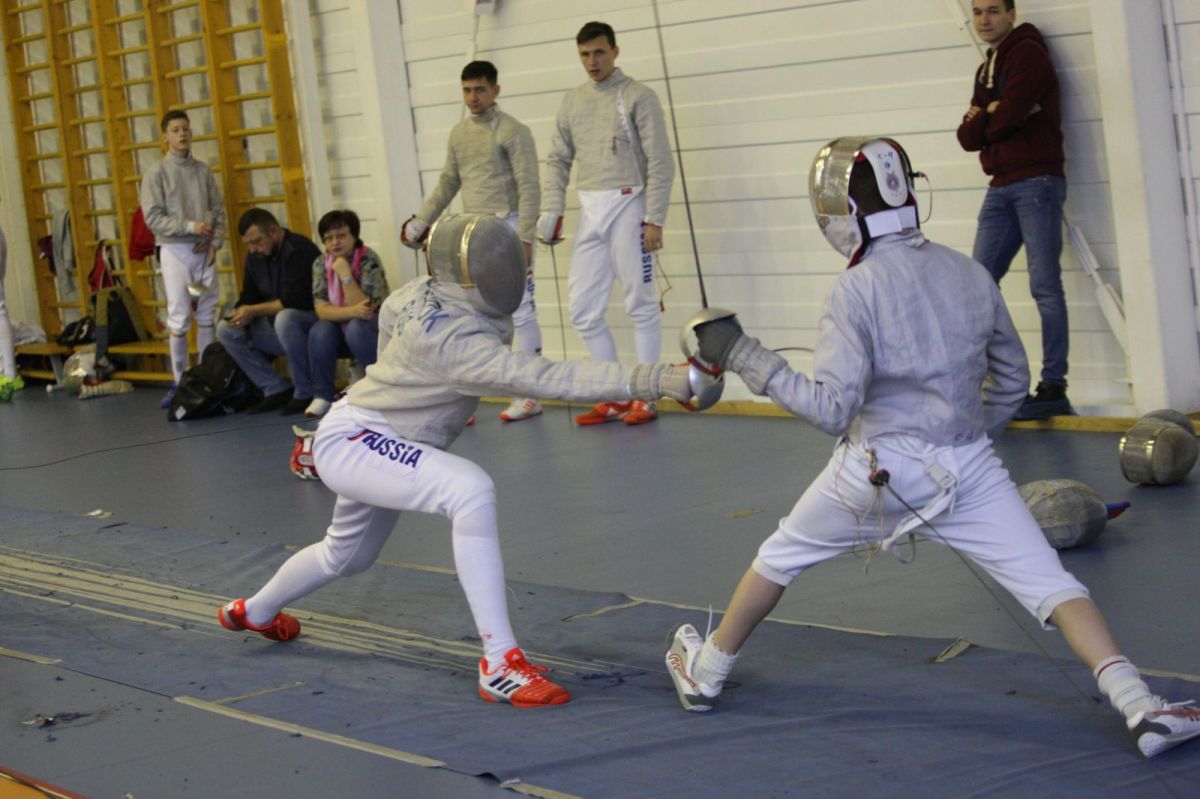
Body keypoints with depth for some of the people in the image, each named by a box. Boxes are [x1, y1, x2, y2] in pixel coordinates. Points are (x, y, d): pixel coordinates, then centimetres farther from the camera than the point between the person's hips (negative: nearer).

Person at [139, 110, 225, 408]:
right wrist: (191, 227, -17)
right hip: (175, 250, -4)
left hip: (204, 252, 4)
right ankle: (179, 381, 1)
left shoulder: (203, 170, 8)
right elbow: (153, 218, -10)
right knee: (179, 319, -5)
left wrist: (215, 241, -4)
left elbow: (219, 210, 9)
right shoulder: (156, 173, -4)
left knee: (207, 317, 6)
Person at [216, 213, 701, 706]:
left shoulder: (432, 292, -8)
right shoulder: (451, 339, -34)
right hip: (351, 442, -10)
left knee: (347, 556, 32)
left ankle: (253, 612, 62)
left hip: (378, 446, 10)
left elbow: (392, 311, 13)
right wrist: (651, 380, -53)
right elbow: (547, 378, -44)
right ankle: (500, 664, -33)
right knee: (471, 491, -34)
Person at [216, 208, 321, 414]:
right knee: (225, 330, -3)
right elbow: (248, 297, 12)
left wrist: (253, 311, -21)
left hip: (312, 320, -9)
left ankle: (306, 394, -23)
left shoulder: (298, 250, -19)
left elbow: (294, 301, -27)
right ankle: (276, 390, -6)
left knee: (284, 318, -40)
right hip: (275, 323, 9)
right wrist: (240, 313, -11)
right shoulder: (254, 256, 7)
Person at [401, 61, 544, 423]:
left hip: (507, 227, -7)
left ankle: (529, 395, 2)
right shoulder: (459, 132, 11)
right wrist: (421, 220, 13)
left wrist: (524, 239, -20)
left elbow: (529, 188, -14)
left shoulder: (512, 131, -9)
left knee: (519, 312, -3)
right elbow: (448, 182, 20)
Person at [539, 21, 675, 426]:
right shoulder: (572, 101, 13)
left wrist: (654, 219, -12)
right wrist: (551, 210, 1)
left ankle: (644, 397, 10)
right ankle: (614, 397, 17)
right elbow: (558, 160, 14)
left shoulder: (637, 96, -3)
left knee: (641, 305, 1)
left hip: (626, 206, -6)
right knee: (583, 310, 6)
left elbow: (660, 162, -7)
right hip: (589, 212, 6)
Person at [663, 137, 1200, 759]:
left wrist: (743, 357, -14)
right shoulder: (971, 275, 1)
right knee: (1051, 586, -1)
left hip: (875, 472, -2)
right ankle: (1138, 705, -20)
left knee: (780, 558, 22)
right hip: (967, 470, 2)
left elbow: (831, 409, -19)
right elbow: (1011, 384, 11)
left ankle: (706, 672, 38)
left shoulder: (857, 291, -14)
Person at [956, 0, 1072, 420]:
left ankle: (1054, 387, -9)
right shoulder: (986, 70, 20)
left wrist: (983, 119, 3)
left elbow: (1008, 118, -17)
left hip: (1037, 183, -8)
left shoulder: (1028, 54, -5)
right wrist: (992, 115, -8)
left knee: (1045, 286, -9)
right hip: (1000, 188, 8)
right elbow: (967, 136, 10)